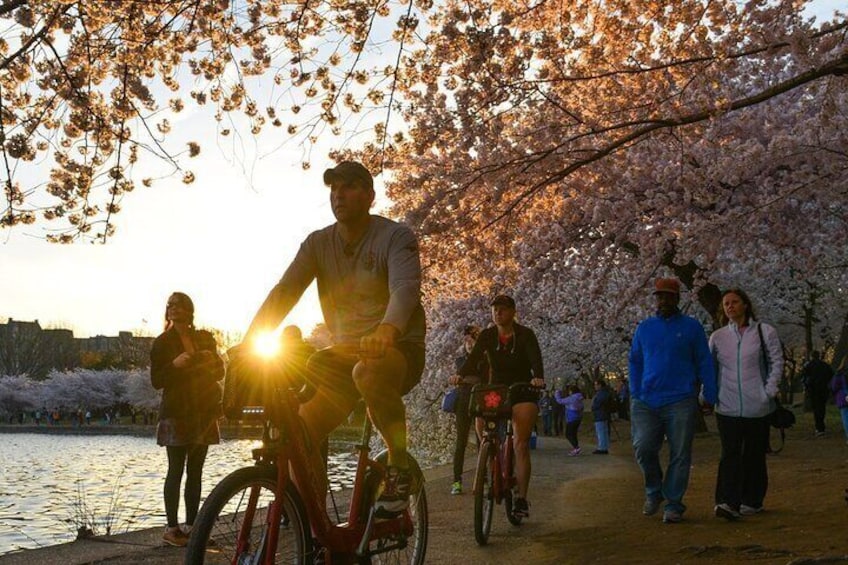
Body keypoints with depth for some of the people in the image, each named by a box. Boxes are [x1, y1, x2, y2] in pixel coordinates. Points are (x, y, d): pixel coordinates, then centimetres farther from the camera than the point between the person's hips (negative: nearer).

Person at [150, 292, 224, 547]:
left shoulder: (205, 339, 13)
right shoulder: (162, 343, 2)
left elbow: (220, 371, 15)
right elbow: (156, 381, -3)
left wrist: (209, 361, -6)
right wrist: (174, 365, -21)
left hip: (203, 412, 4)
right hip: (176, 413, -4)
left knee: (195, 472, 4)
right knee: (176, 471, -6)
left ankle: (191, 526, 7)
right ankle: (171, 528, -4)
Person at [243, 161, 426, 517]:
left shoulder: (395, 237, -10)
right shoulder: (318, 243, 3)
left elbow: (406, 288, -29)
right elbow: (283, 292, -7)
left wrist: (386, 332, -50)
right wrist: (248, 343, -23)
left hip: (399, 348, -5)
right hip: (345, 352, 5)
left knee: (368, 371, -39)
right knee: (301, 428, -14)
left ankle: (399, 468, -18)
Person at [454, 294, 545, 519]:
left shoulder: (525, 335, -7)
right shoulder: (487, 335, 1)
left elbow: (535, 358, -21)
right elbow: (474, 357, -12)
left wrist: (538, 377, -43)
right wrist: (461, 374, -32)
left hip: (522, 392, -3)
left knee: (521, 445, -11)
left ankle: (521, 498, -8)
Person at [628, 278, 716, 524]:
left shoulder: (692, 327, 5)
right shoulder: (644, 327, 12)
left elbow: (704, 363, 6)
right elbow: (635, 362, 16)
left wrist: (709, 397, 1)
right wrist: (635, 395, 9)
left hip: (680, 402, -2)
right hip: (647, 401, 2)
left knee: (679, 454, 0)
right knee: (643, 448, -9)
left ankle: (673, 504, 10)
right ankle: (653, 491, 16)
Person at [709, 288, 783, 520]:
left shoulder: (765, 332, 3)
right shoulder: (717, 337, 9)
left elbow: (776, 362, 3)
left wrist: (769, 390, -6)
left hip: (757, 406, -1)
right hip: (727, 407, 1)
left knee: (754, 455, 7)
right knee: (730, 454, -8)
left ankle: (752, 501, 19)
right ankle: (728, 502, -15)